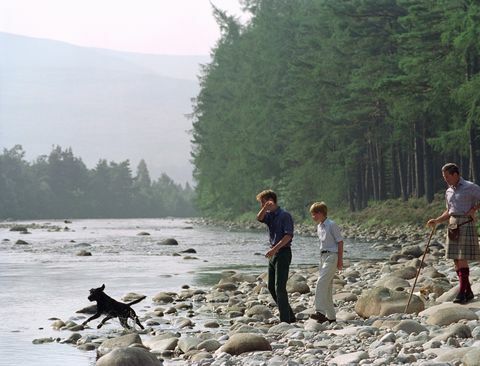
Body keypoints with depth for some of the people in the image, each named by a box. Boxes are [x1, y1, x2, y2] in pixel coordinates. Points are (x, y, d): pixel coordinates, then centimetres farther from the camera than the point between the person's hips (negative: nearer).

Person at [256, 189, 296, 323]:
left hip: (283, 253, -9)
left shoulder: (284, 215, -12)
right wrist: (265, 208, -20)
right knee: (271, 287, 11)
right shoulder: (270, 215, 13)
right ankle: (290, 316, 20)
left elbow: (288, 236, -19)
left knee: (279, 287, -11)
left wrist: (274, 249, -25)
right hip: (274, 253, 9)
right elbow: (259, 218, -5)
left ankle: (285, 320, -7)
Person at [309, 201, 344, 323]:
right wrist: (322, 258, 19)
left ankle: (320, 312, -27)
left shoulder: (332, 225, -10)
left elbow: (340, 242, -10)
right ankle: (331, 316, 13)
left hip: (332, 256, -9)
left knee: (321, 282, -21)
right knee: (326, 287, 9)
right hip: (323, 257, 9)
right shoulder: (319, 227, 15)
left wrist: (340, 260, -13)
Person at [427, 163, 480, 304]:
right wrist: (436, 221, 11)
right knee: (456, 259, 4)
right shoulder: (449, 192, 16)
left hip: (466, 223, -7)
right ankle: (468, 292, 11)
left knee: (462, 259, -13)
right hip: (453, 225, 7)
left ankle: (462, 292, -14)